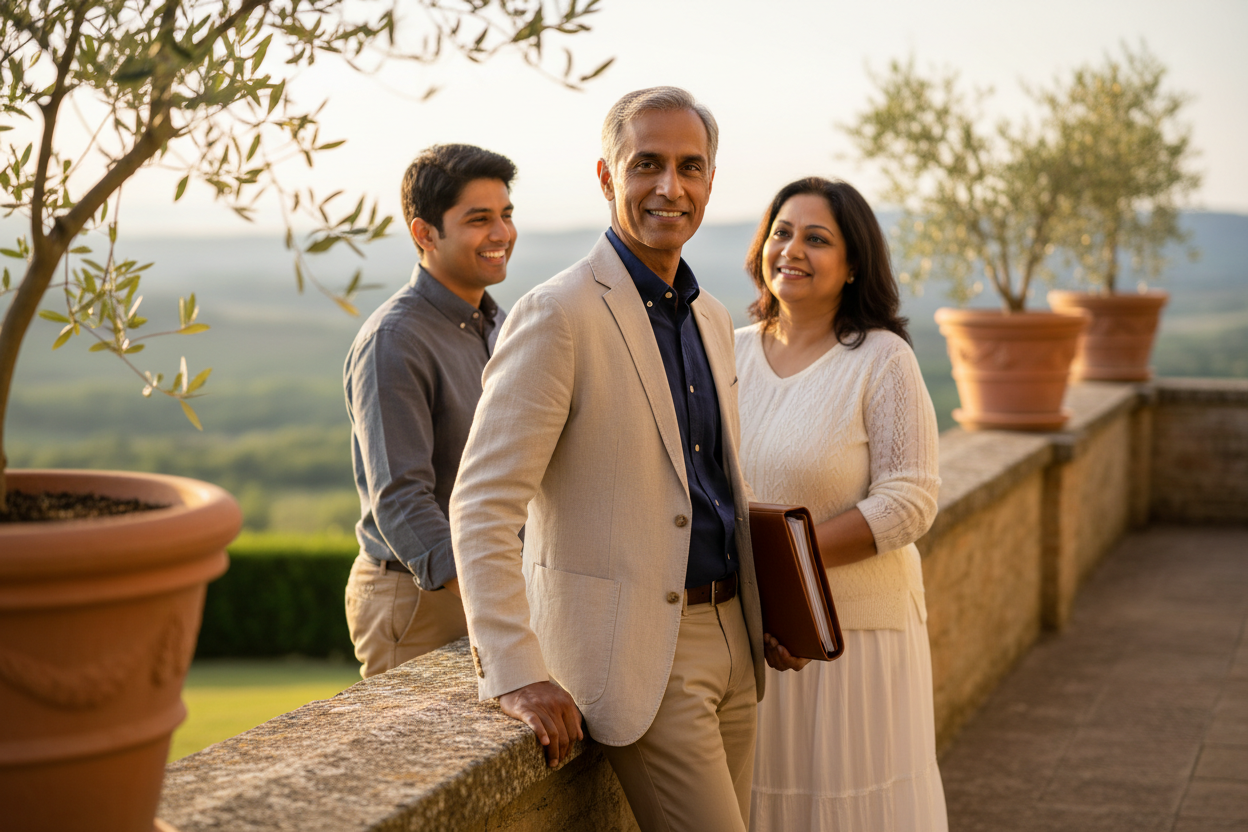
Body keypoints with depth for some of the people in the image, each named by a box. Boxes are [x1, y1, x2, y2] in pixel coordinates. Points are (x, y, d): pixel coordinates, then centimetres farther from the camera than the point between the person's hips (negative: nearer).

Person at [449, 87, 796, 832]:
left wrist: (762, 613, 16)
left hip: (729, 640, 8)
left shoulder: (713, 320, 13)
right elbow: (480, 507, -17)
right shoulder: (559, 316, -12)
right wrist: (514, 673, -22)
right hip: (634, 651, -8)